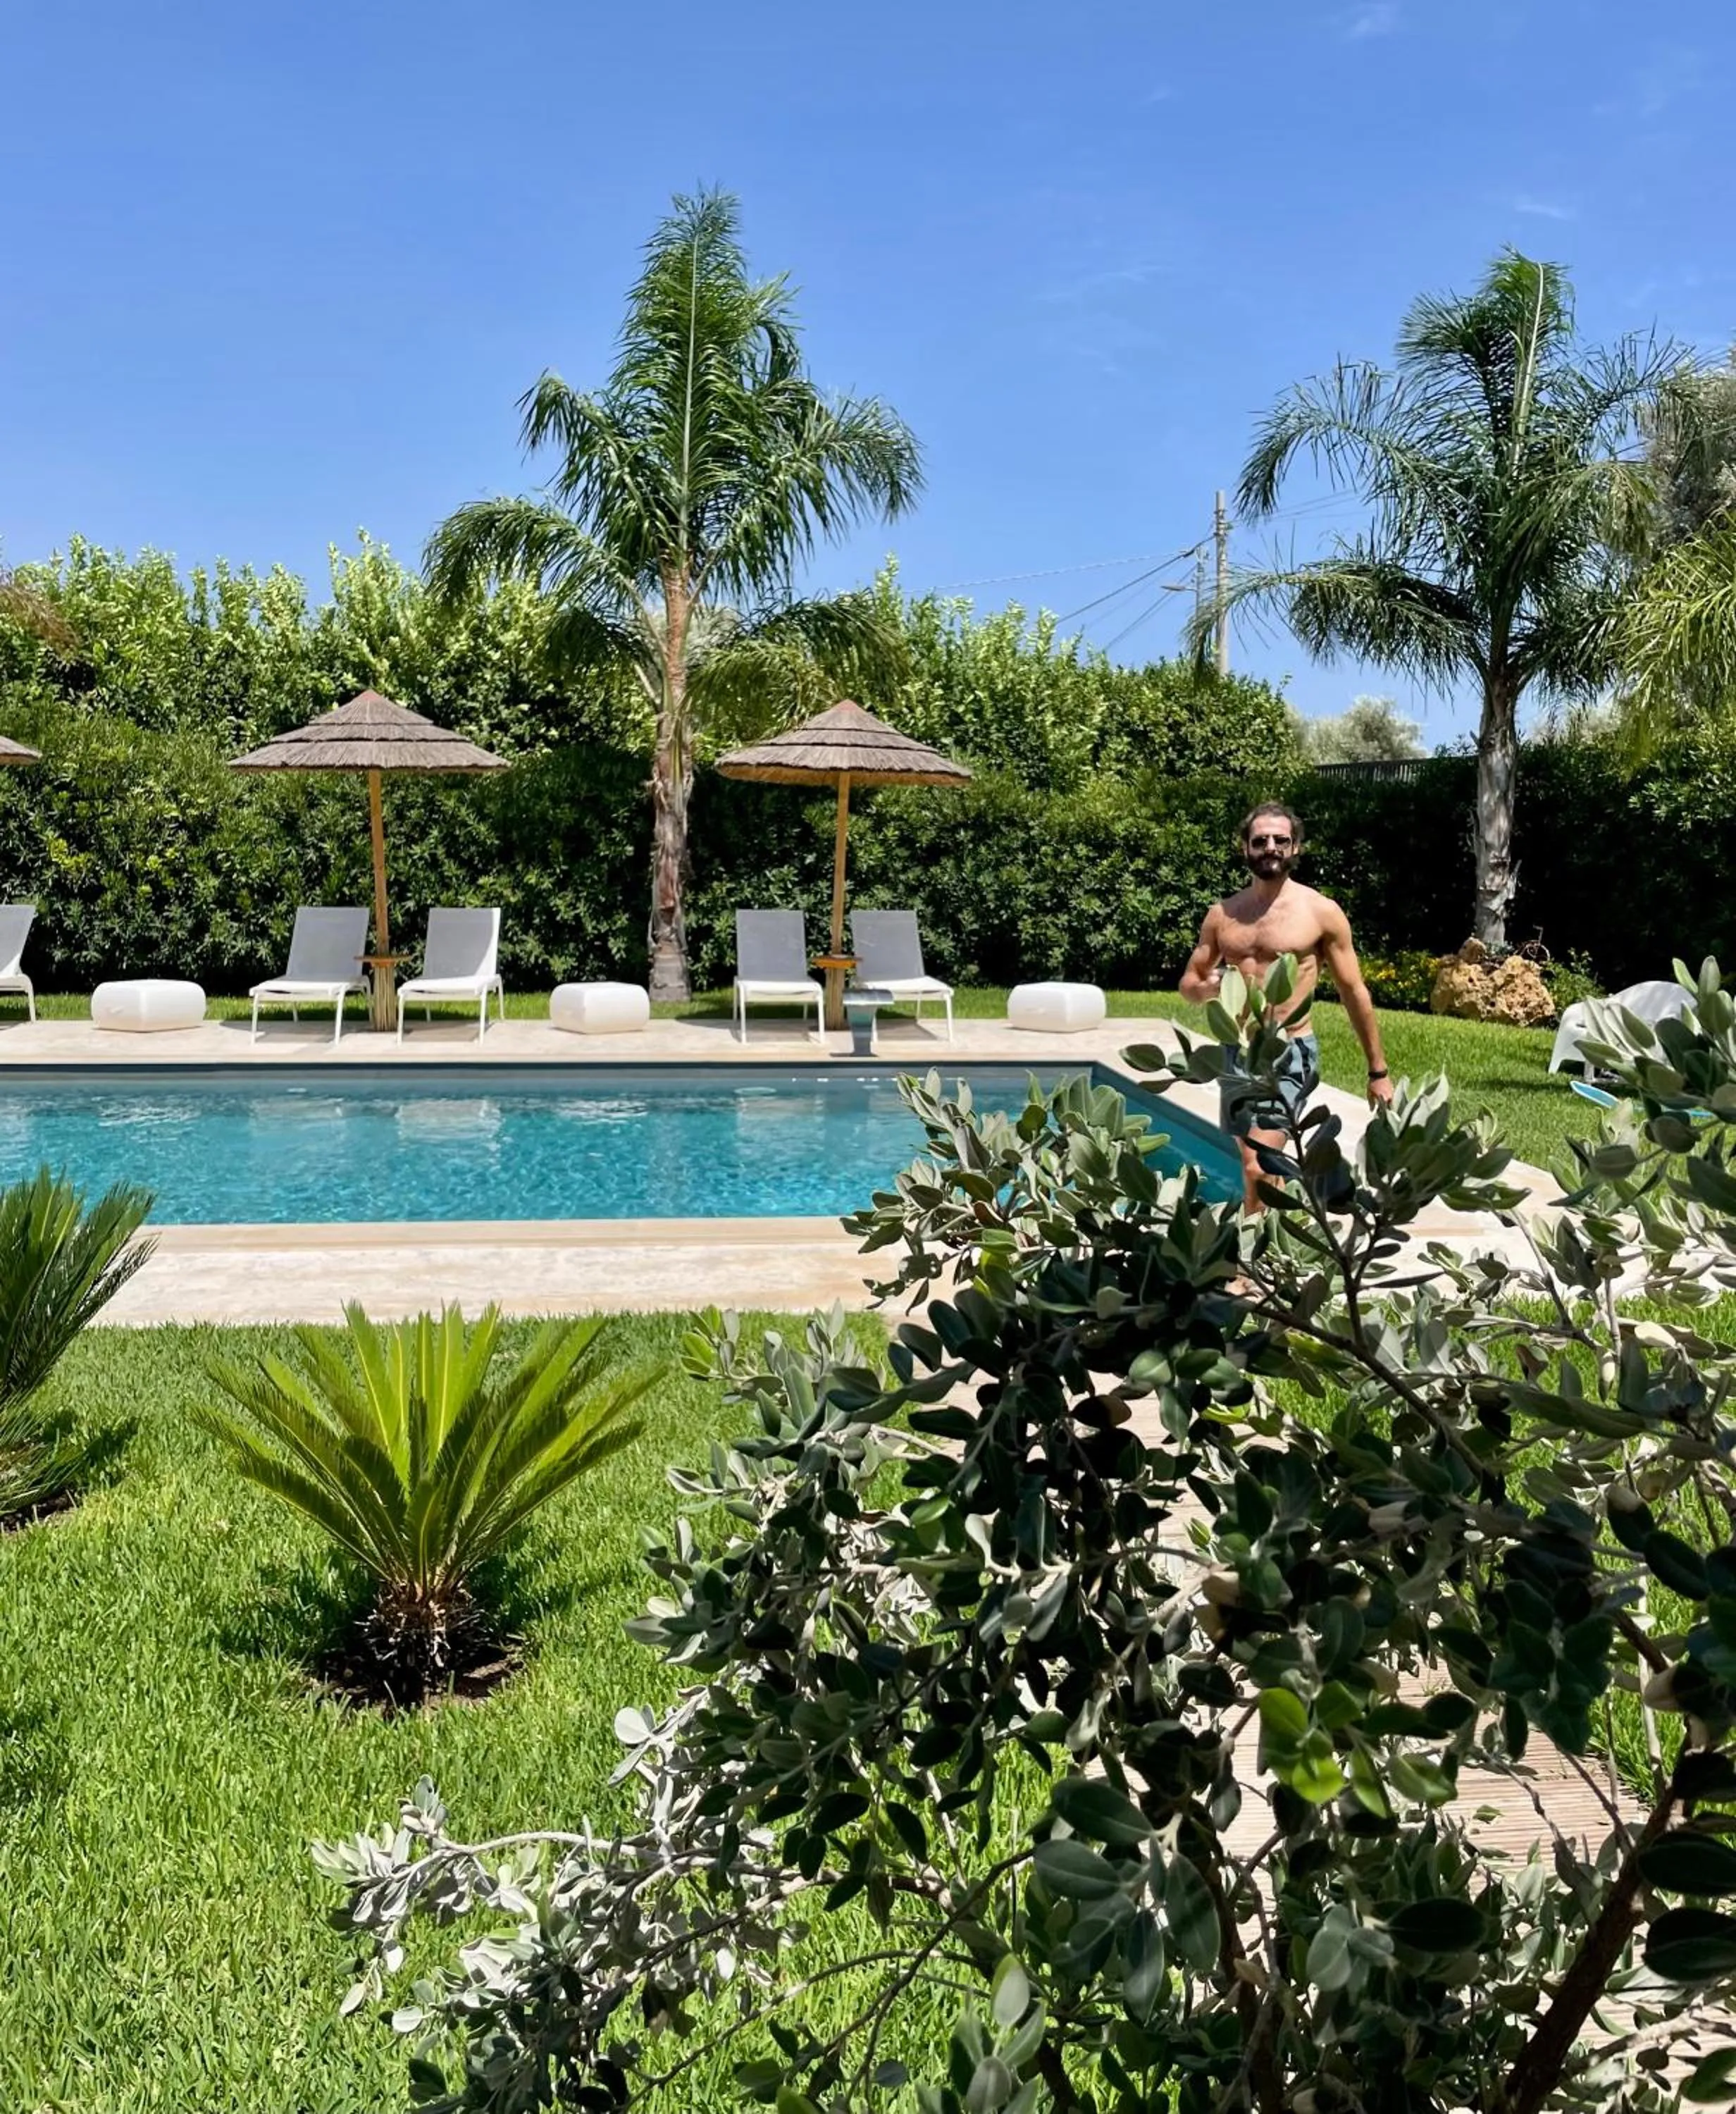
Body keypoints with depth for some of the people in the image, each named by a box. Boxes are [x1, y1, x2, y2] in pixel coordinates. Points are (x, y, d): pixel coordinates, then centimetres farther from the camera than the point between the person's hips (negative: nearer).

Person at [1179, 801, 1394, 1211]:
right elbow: (1188, 982, 14)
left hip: (1288, 1055, -5)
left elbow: (1354, 993, 1)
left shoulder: (1321, 912, -3)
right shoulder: (1223, 914, 7)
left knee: (1257, 1171, -17)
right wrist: (1207, 988, -12)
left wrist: (1378, 1072, 2)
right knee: (1256, 1167, 14)